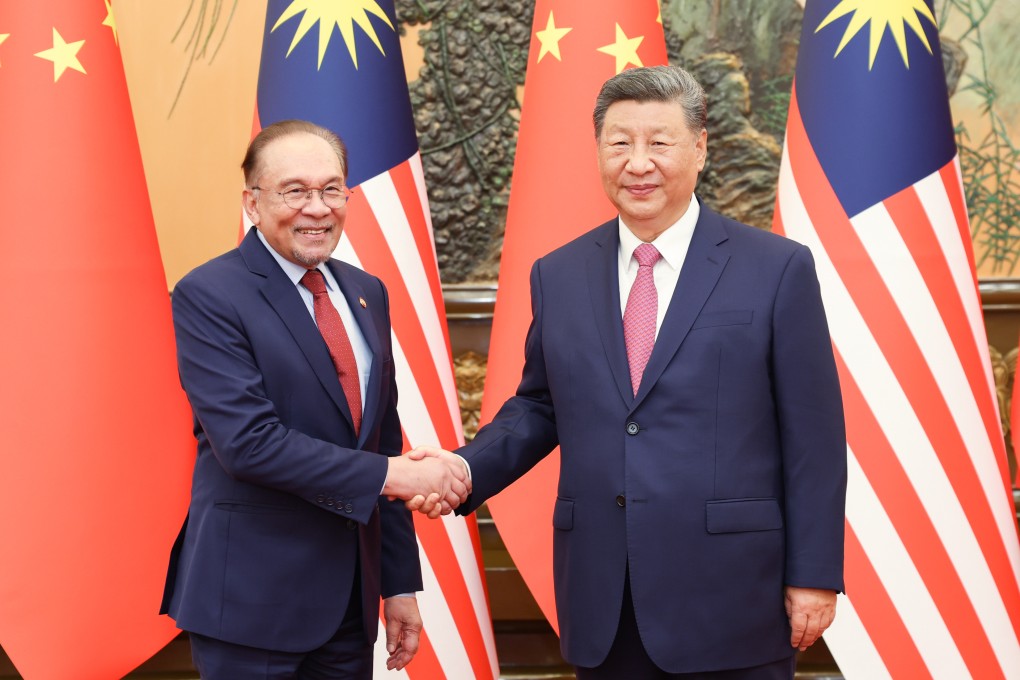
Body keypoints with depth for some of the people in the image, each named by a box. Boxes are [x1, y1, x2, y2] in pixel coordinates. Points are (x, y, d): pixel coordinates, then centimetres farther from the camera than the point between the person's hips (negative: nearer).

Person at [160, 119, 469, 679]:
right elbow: (247, 441, -20)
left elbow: (384, 440, 13)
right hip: (253, 599, -6)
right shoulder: (208, 296, -10)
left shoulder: (366, 293, 11)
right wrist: (388, 474, -19)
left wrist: (400, 582, 12)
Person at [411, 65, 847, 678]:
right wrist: (468, 469, -2)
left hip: (730, 600, -3)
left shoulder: (779, 269, -3)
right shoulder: (558, 276, 8)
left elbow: (813, 436, -3)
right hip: (603, 606, 3)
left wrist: (814, 576, -5)